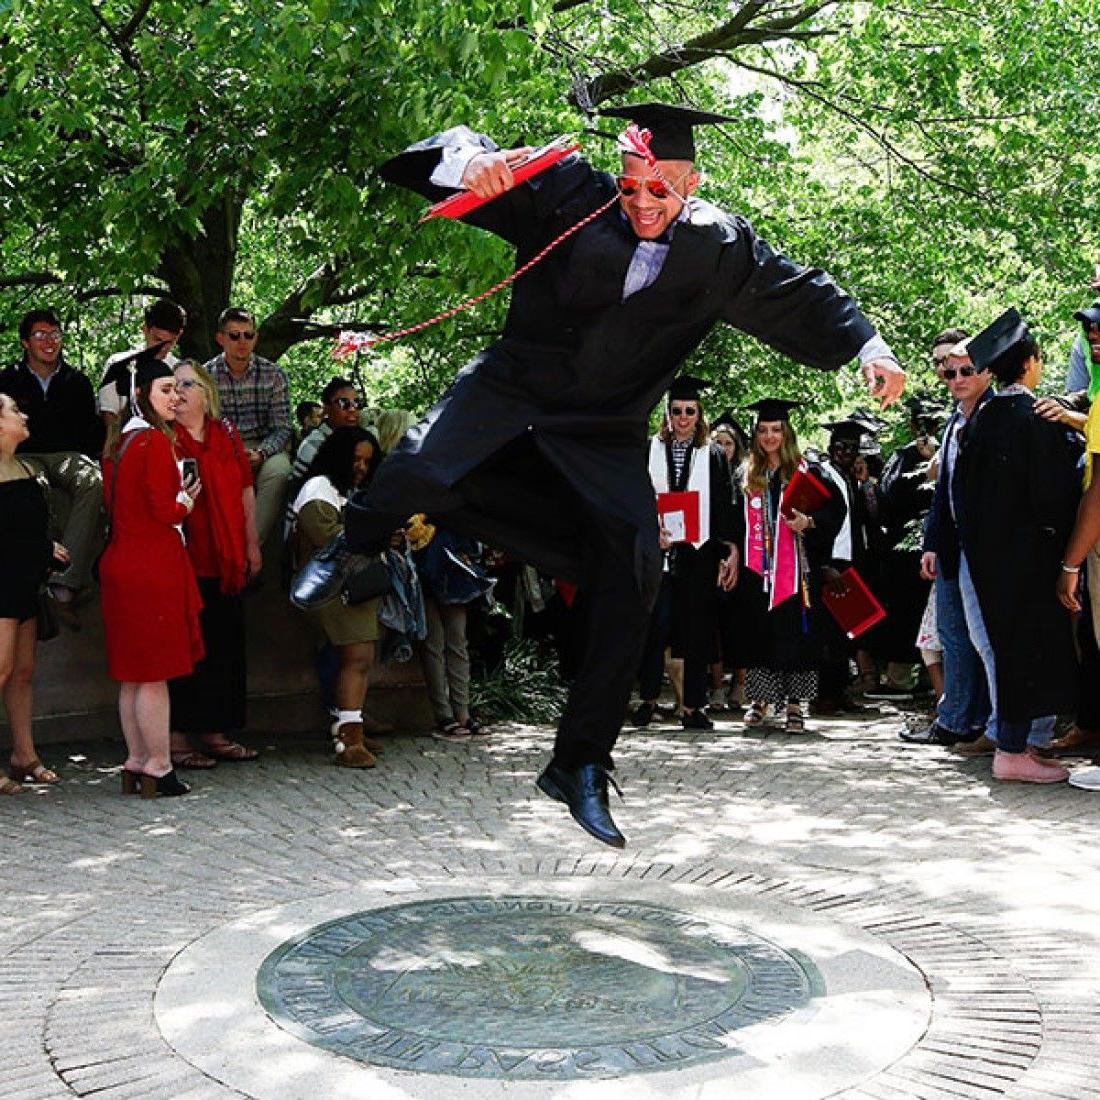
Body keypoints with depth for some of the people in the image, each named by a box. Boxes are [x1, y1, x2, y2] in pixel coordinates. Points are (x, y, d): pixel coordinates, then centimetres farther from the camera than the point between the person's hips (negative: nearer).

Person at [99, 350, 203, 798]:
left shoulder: (118, 442, 12)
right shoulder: (155, 441, -14)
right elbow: (167, 511, -18)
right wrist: (189, 498, 2)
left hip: (120, 563, 9)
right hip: (153, 567, -9)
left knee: (132, 674, 13)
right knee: (154, 675, -2)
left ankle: (136, 763, 20)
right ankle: (158, 769, 3)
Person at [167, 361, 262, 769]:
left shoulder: (226, 434, 12)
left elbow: (245, 491, 15)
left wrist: (251, 544, 13)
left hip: (225, 560, 6)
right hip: (184, 559, -6)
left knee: (225, 643, 9)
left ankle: (214, 732, 19)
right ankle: (176, 736, 4)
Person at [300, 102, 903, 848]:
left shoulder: (721, 250, -1)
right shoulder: (569, 197, -9)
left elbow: (804, 297, 11)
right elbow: (462, 166, -11)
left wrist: (868, 346, -1)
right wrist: (473, 162, -34)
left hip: (604, 438, 3)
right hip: (510, 396, -2)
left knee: (629, 588, -6)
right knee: (424, 473, -30)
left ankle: (581, 766, 9)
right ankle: (353, 546, 10)